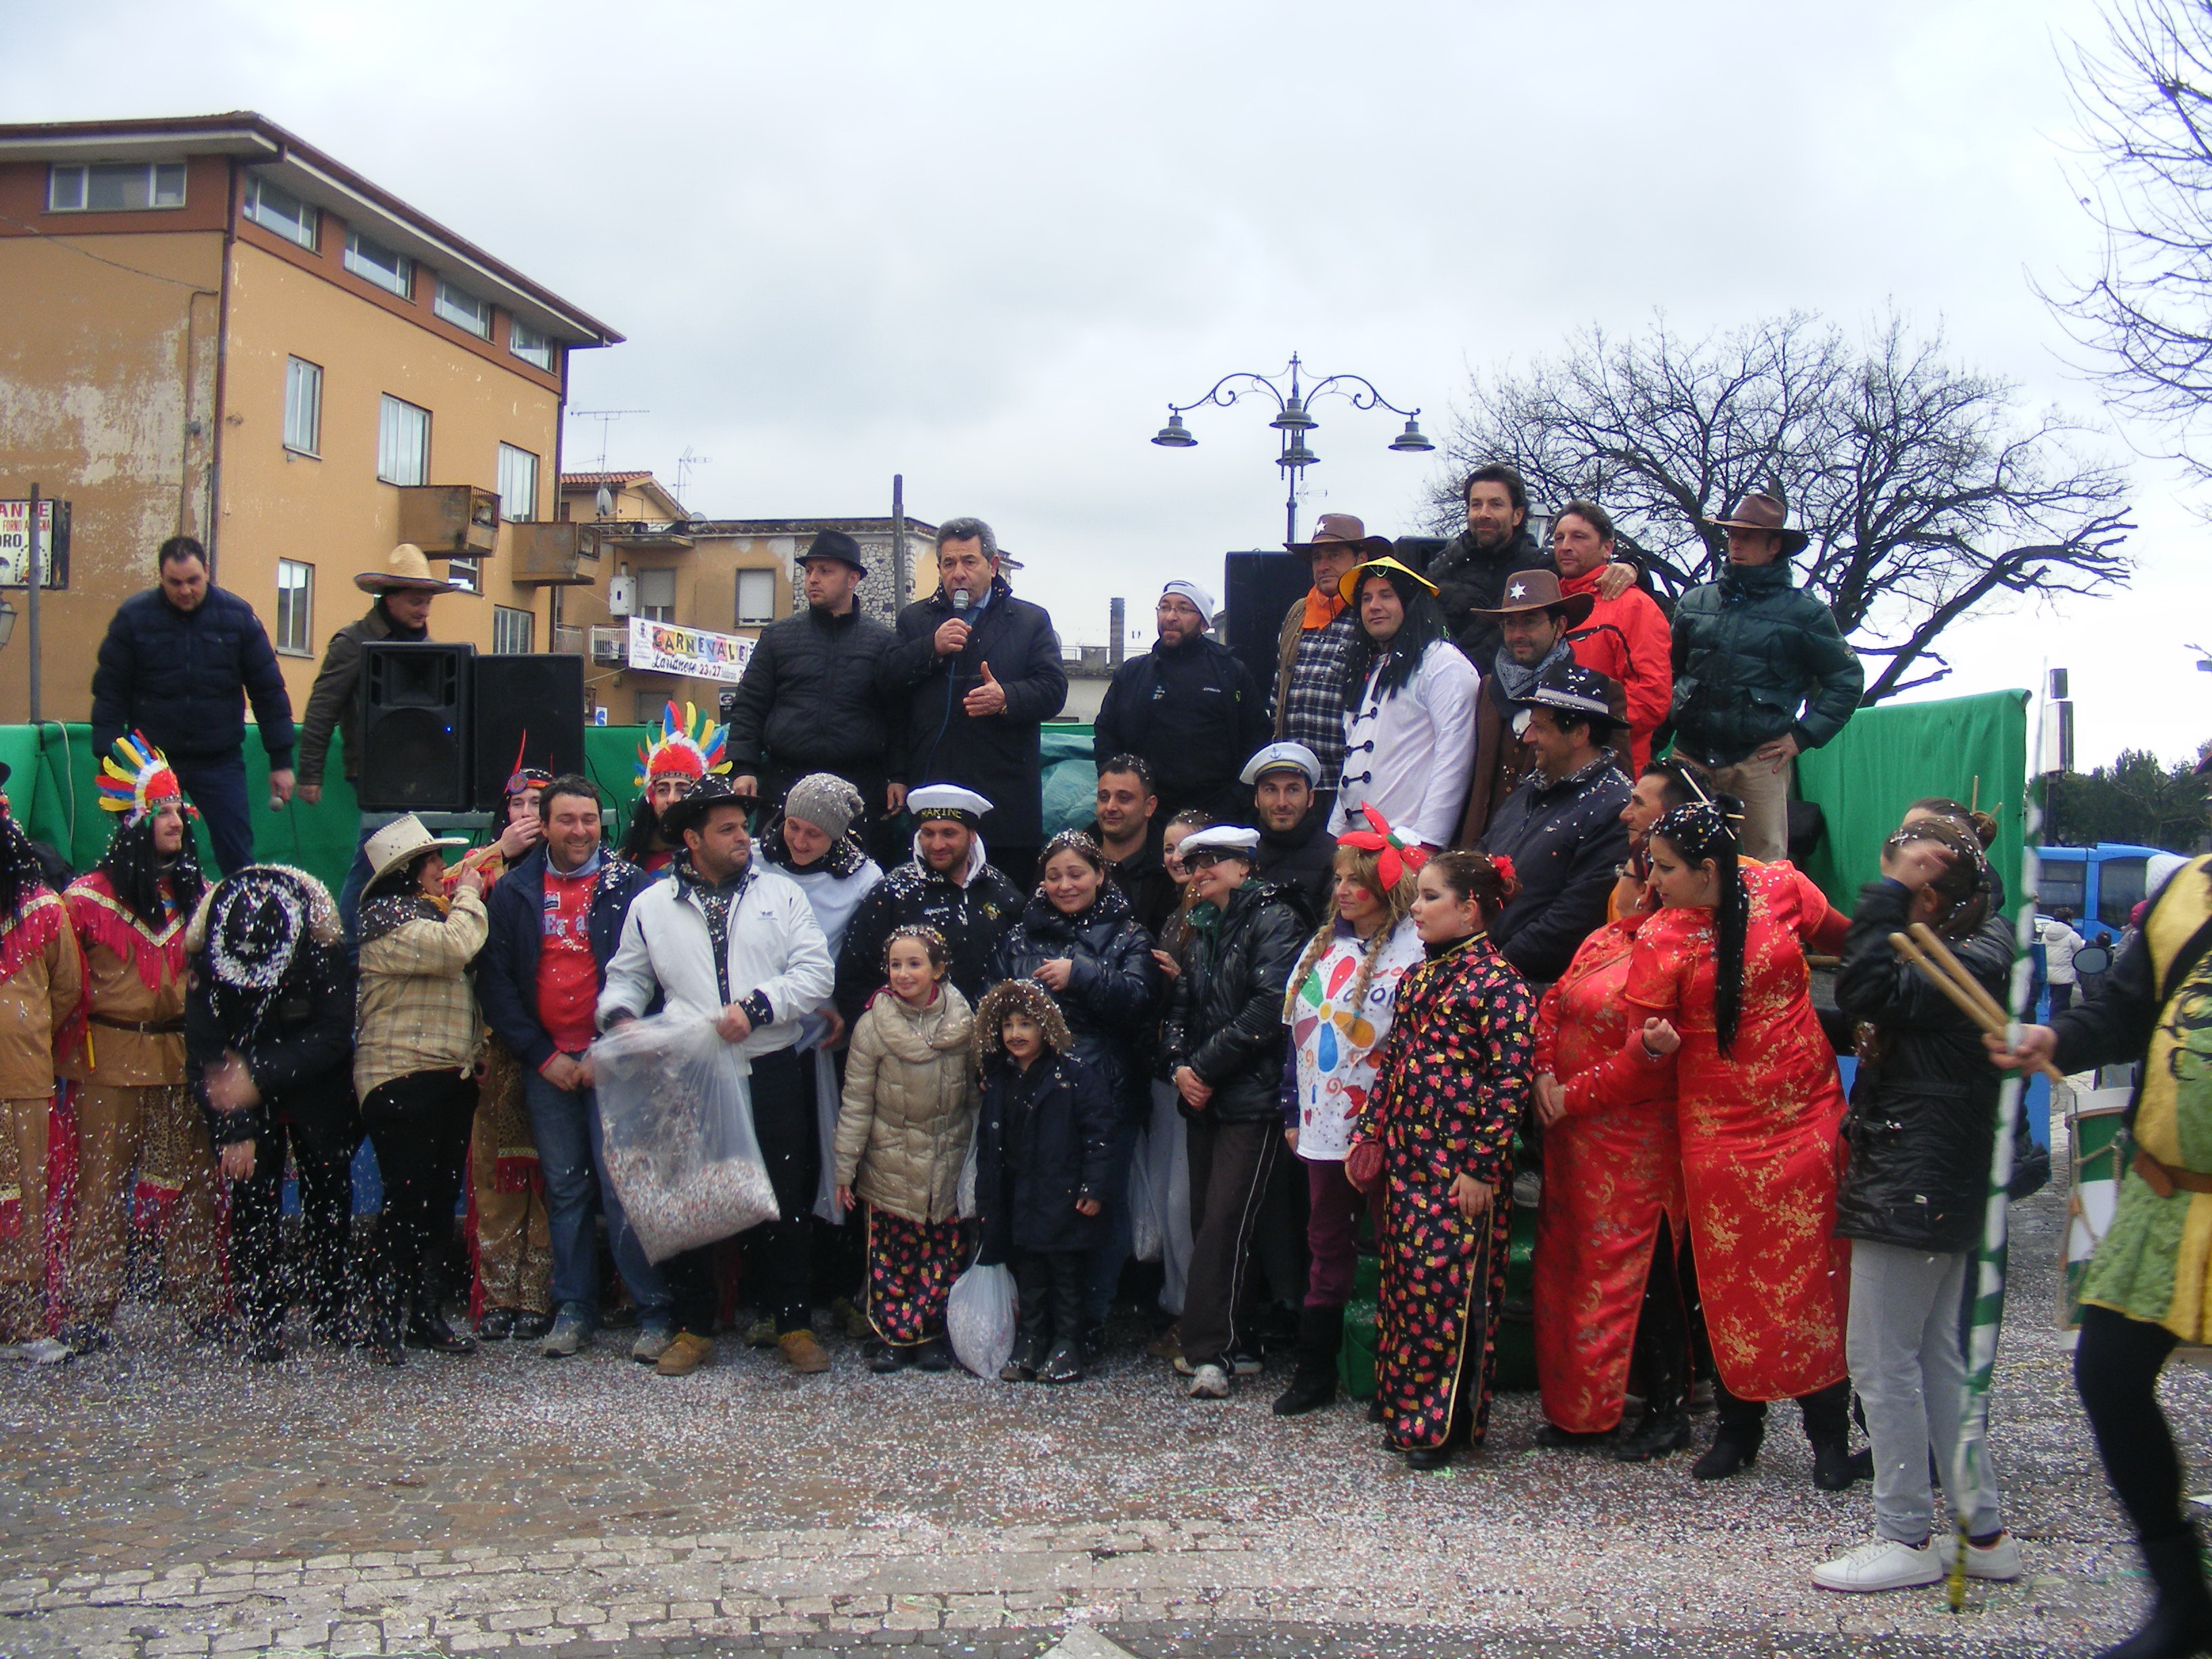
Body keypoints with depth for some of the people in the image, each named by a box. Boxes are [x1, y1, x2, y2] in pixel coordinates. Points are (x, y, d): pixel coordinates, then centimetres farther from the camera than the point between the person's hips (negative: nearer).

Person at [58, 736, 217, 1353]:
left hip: (182, 1056, 4)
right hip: (111, 1060, -4)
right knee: (103, 1184, -1)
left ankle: (199, 1302, 13)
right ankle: (88, 1312, 5)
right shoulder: (89, 897, -3)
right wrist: (71, 1045, -4)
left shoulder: (196, 893, 11)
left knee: (191, 1182, 6)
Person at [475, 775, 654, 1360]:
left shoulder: (628, 884, -1)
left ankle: (654, 1312, 2)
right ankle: (573, 1309, 18)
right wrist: (541, 1055, -2)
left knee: (622, 1186, -5)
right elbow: (495, 981, 6)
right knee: (563, 1189, 9)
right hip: (545, 1064, 3)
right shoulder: (514, 891, 7)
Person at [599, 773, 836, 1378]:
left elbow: (815, 972, -2)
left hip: (772, 1074, -1)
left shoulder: (780, 893, 6)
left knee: (786, 1202, 4)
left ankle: (794, 1324, 16)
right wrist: (619, 1017, -4)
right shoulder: (652, 905, 9)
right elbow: (627, 977, 17)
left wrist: (758, 1006, -14)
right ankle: (693, 1328, 19)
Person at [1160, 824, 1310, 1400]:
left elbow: (1271, 1007, -16)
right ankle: (1235, 1341, 15)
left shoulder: (1275, 920, -5)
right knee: (1205, 1219, 6)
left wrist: (1205, 1065, -14)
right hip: (1205, 1096, 7)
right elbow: (1182, 1003, 18)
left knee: (1224, 1222, -10)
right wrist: (1178, 1063, -2)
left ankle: (1210, 1351, -7)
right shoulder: (1204, 928, 18)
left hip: (1254, 1098, -7)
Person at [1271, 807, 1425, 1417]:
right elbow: (1297, 1032, 16)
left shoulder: (1413, 953, -10)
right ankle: (1315, 1371, 23)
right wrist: (1293, 1111, 14)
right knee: (1327, 1246, 14)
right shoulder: (1322, 945, 11)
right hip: (1324, 1125, 6)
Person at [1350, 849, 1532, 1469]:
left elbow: (1511, 1082, -14)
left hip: (1460, 1167, -8)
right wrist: (1370, 1133, 11)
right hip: (1405, 1159, 8)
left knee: (1449, 1285, -3)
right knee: (1404, 1279, 12)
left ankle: (1444, 1422, 8)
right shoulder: (1417, 976, 13)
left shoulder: (1499, 982, -11)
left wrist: (1480, 1165, -16)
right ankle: (1405, 1409, 22)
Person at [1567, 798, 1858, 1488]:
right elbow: (1643, 1063, -3)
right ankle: (1738, 1426, 20)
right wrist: (1561, 1095, -17)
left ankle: (1830, 1434, 15)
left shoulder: (1781, 889, -4)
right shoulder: (1658, 945, -6)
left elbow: (1845, 938, 18)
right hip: (1719, 1132, 0)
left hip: (1808, 1120, 1)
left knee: (1816, 1274, 2)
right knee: (1730, 1283, 4)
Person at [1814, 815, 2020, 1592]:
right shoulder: (1964, 956, 14)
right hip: (1936, 1186, 10)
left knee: (1882, 1361, -3)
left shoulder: (1972, 963, -17)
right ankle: (1983, 1530, 20)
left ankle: (1907, 1538, 6)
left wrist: (1890, 890, -22)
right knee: (1938, 1360, 14)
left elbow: (1865, 991, -28)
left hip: (1912, 1187, -10)